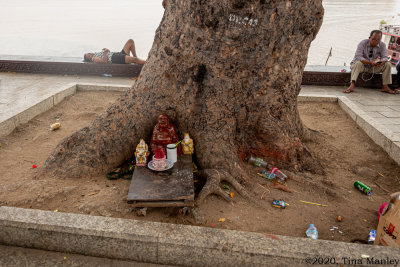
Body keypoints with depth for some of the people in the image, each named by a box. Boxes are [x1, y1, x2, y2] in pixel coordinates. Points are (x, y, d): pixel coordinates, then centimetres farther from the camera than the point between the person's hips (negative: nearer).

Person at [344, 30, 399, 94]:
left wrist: (381, 62, -36)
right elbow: (358, 57, -27)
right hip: (363, 66, -4)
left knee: (387, 64, -16)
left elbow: (385, 57, -10)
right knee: (358, 63, -36)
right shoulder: (363, 43, -16)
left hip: (374, 67, 4)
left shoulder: (382, 45, -3)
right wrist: (370, 62, -40)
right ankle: (352, 85, -51)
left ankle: (385, 87, -16)